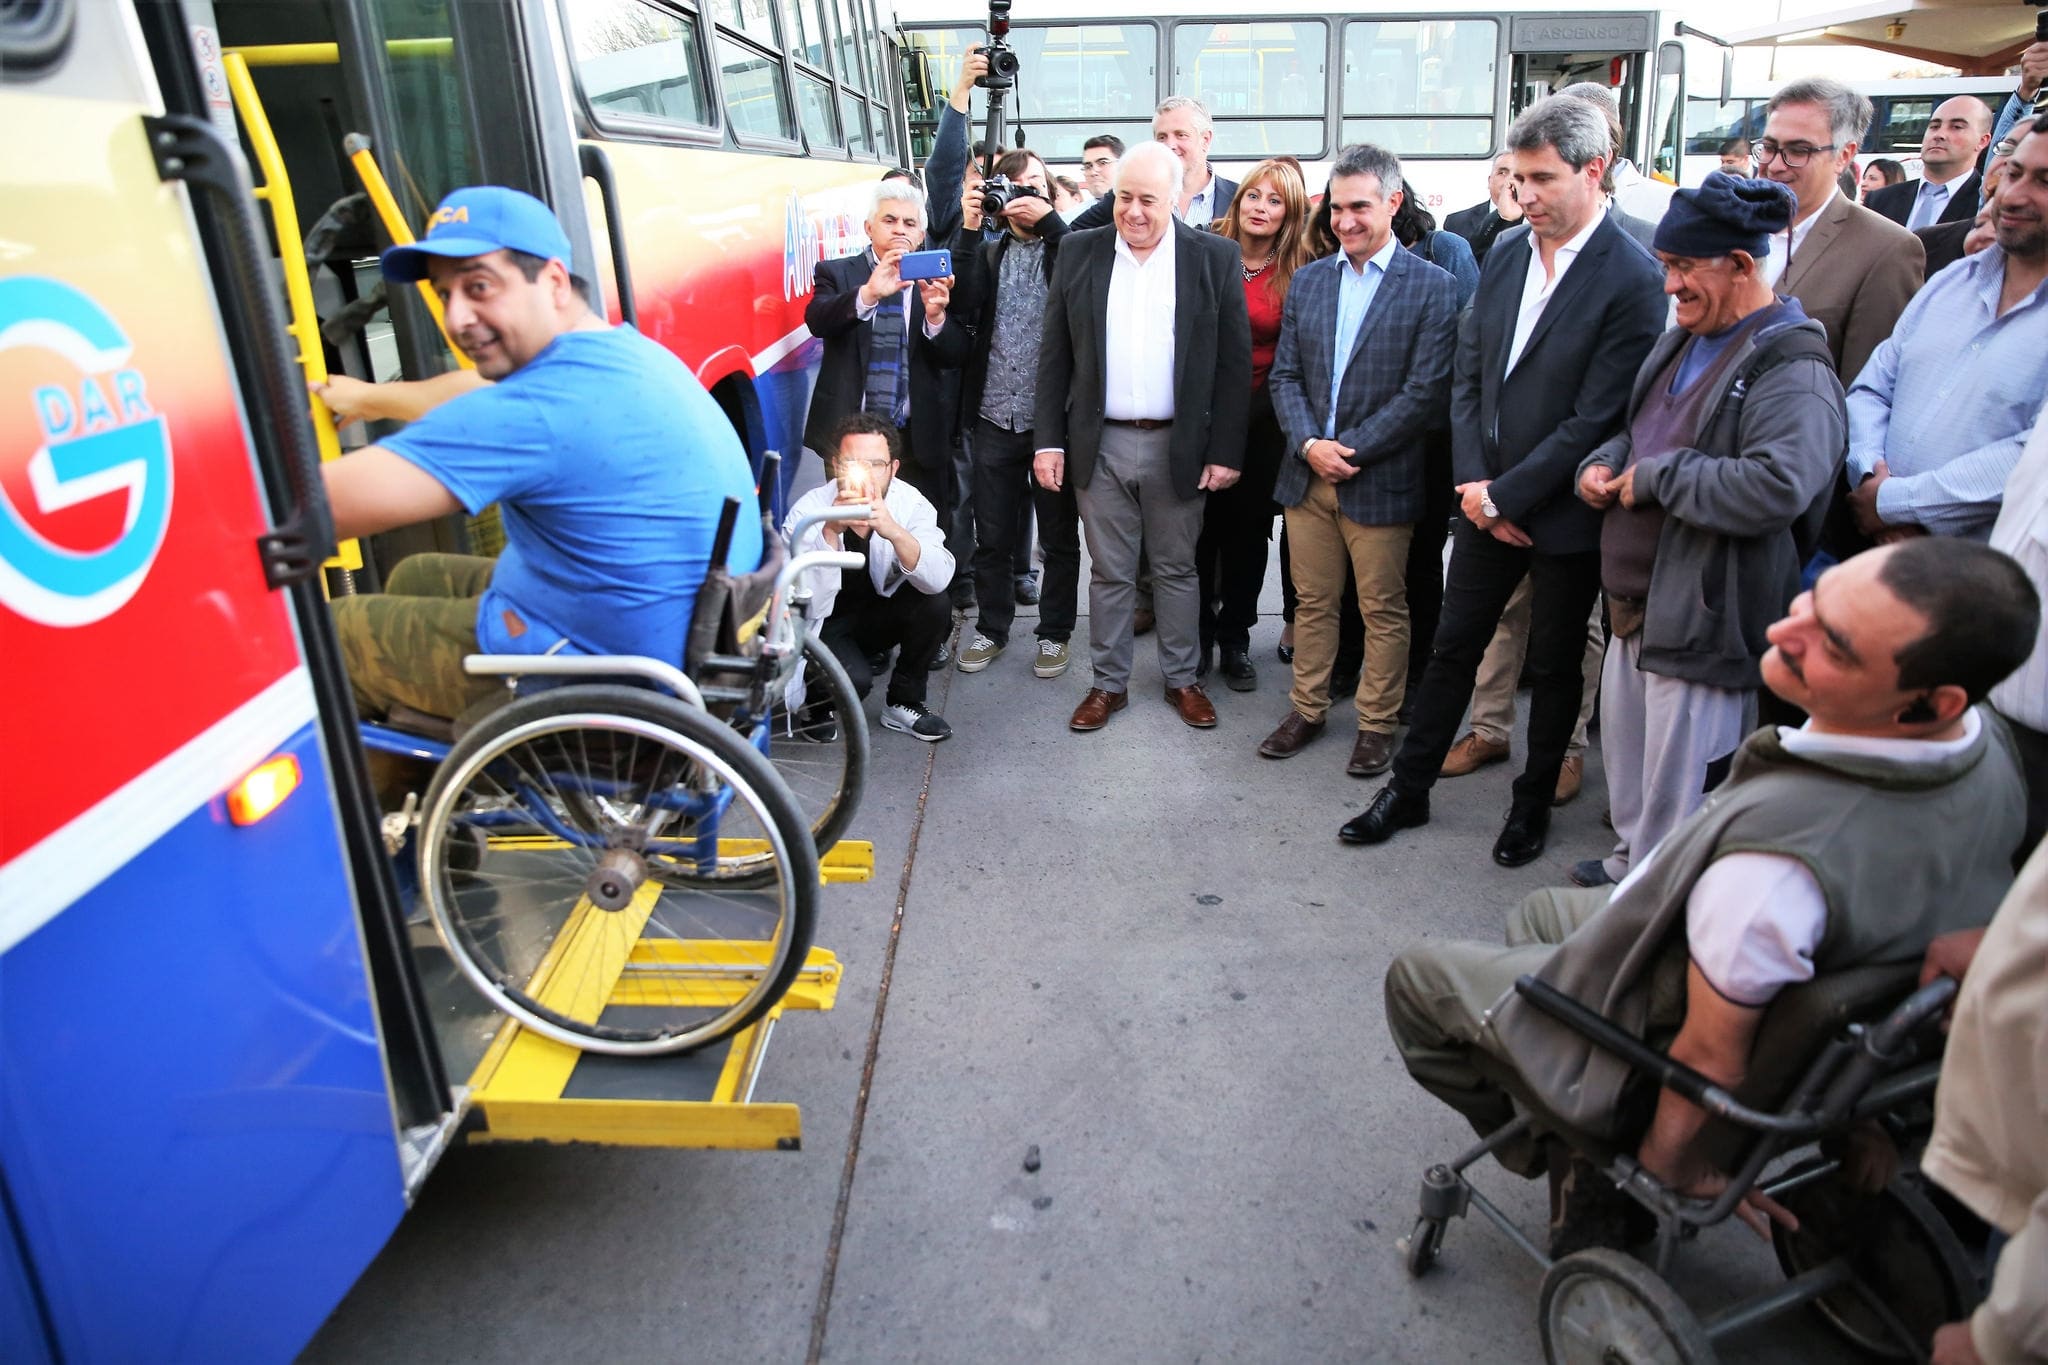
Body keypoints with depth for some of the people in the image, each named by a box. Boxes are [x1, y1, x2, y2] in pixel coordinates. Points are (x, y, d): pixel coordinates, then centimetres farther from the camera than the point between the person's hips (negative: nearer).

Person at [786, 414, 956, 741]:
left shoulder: (910, 502, -18)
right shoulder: (808, 511, -25)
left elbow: (938, 581, -30)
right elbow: (807, 605, -34)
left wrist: (895, 532, -47)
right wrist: (830, 531, -46)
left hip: (879, 612, 4)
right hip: (823, 623, -3)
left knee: (934, 606, -24)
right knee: (854, 679, -31)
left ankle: (903, 702, -1)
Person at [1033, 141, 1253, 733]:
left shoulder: (1216, 257, -2)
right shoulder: (1080, 253, 3)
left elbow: (1235, 362, -2)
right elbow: (1055, 355, 5)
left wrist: (1225, 452, -6)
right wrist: (1049, 439, -1)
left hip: (1178, 446, -1)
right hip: (1099, 444, 1)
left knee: (1177, 569, 11)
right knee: (1109, 572, 10)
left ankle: (1181, 678, 27)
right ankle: (1109, 681, 23)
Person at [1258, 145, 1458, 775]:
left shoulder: (1431, 286, -5)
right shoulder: (1308, 280, 10)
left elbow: (1425, 392, -11)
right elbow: (1285, 375, 8)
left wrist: (1350, 450, -14)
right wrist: (1308, 443, -9)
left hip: (1380, 481, -4)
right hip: (1307, 475, 4)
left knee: (1383, 610, 7)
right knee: (1313, 601, 13)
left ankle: (1377, 724, 20)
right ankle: (1306, 709, 27)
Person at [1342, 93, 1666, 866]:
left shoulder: (1633, 280, -15)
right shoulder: (1504, 255, 4)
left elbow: (1595, 419, -18)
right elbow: (1467, 376, 5)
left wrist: (1506, 494, -16)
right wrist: (1475, 485, -5)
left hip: (1562, 512, -5)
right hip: (1486, 501, 5)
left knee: (1555, 665, 12)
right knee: (1452, 648, 12)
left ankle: (1534, 803, 30)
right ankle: (1408, 790, 25)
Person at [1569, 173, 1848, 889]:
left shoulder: (1792, 369, -17)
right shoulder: (1683, 342, 13)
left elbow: (1777, 487, -31)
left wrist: (1656, 477, -21)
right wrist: (1603, 463, 4)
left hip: (1702, 618, -9)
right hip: (1637, 601, 10)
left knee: (1677, 782, 1)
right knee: (1624, 746, 21)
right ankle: (1629, 864, 40)